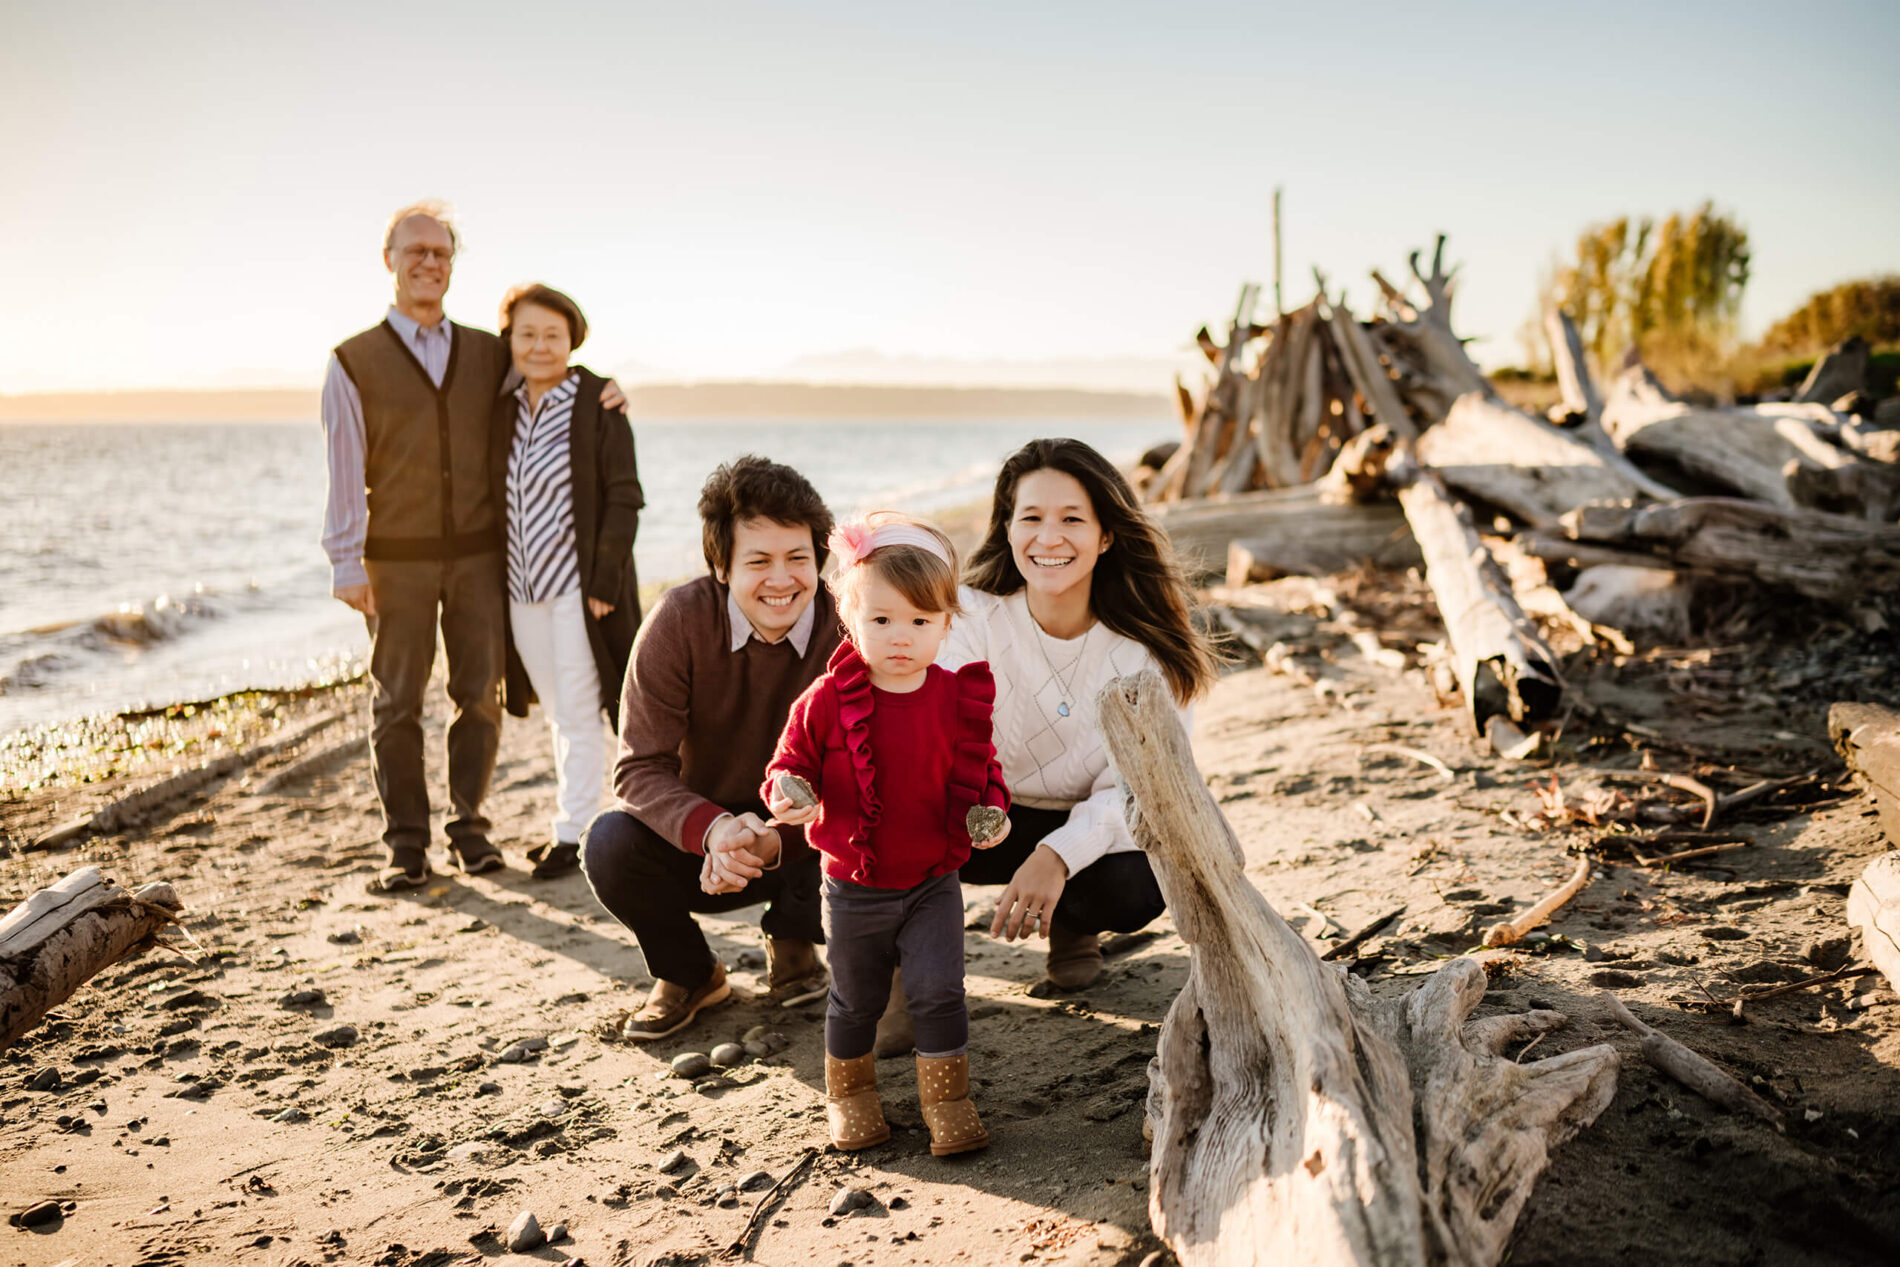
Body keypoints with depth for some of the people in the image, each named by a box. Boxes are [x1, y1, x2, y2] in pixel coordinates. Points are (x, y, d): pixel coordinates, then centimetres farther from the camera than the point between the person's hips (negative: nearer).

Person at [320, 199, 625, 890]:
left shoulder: (489, 353, 8)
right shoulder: (354, 362, 1)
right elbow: (344, 470, -2)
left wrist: (602, 393, -2)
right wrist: (347, 565, -8)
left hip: (479, 554, 2)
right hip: (398, 560, -2)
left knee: (480, 694, 5)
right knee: (397, 701, 3)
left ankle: (469, 826, 19)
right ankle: (406, 841, 13)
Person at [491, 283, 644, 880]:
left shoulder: (598, 401, -8)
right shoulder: (504, 409, 9)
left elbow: (623, 496, -10)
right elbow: (497, 497, 15)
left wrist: (604, 581, -15)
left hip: (579, 585, -6)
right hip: (522, 588, 6)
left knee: (577, 713, -1)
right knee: (557, 713, 14)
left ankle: (574, 833, 8)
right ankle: (578, 822, 25)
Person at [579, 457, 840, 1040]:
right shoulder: (679, 620, -19)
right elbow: (640, 768, -21)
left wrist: (774, 839, -42)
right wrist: (712, 829, -42)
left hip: (802, 843, 0)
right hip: (695, 837, 0)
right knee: (609, 845, -30)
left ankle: (792, 943, 3)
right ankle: (689, 974, 3)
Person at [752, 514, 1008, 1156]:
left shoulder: (958, 697, -7)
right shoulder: (828, 700, -13)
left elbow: (979, 767, 6)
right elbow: (792, 761, -3)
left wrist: (992, 811, -13)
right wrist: (785, 793, -25)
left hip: (933, 883, 0)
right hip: (854, 887, 0)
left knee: (939, 992, -4)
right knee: (855, 1001, 14)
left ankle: (947, 1101, 14)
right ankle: (849, 1095, 36)